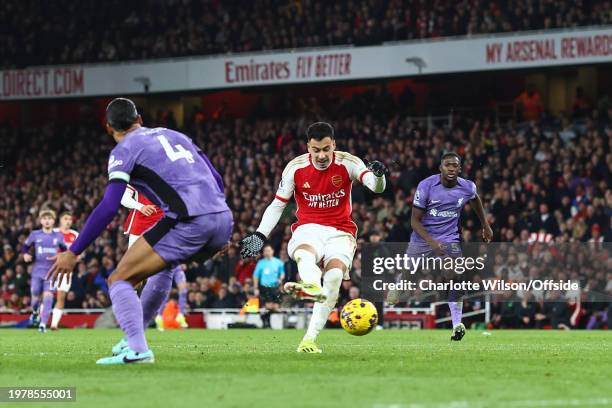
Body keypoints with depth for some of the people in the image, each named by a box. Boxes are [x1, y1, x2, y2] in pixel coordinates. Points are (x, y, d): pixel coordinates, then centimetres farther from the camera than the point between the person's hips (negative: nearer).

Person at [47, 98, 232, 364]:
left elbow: (108, 208, -5)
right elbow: (217, 181, 25)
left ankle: (138, 350, -18)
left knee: (119, 280, 0)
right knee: (164, 264, 34)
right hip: (223, 219, 7)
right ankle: (135, 337, 36)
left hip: (188, 222, -7)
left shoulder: (125, 150, 6)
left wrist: (73, 252, -3)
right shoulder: (175, 135, 26)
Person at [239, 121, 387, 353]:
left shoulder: (348, 164, -6)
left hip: (340, 232, 0)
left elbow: (377, 187, -21)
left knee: (335, 274, -27)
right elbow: (277, 205, 7)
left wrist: (378, 175, -45)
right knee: (305, 254, -37)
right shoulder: (295, 168, -2)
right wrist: (260, 236, -3)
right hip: (308, 228, 0)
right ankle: (311, 286, -72)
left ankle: (310, 338, -25)